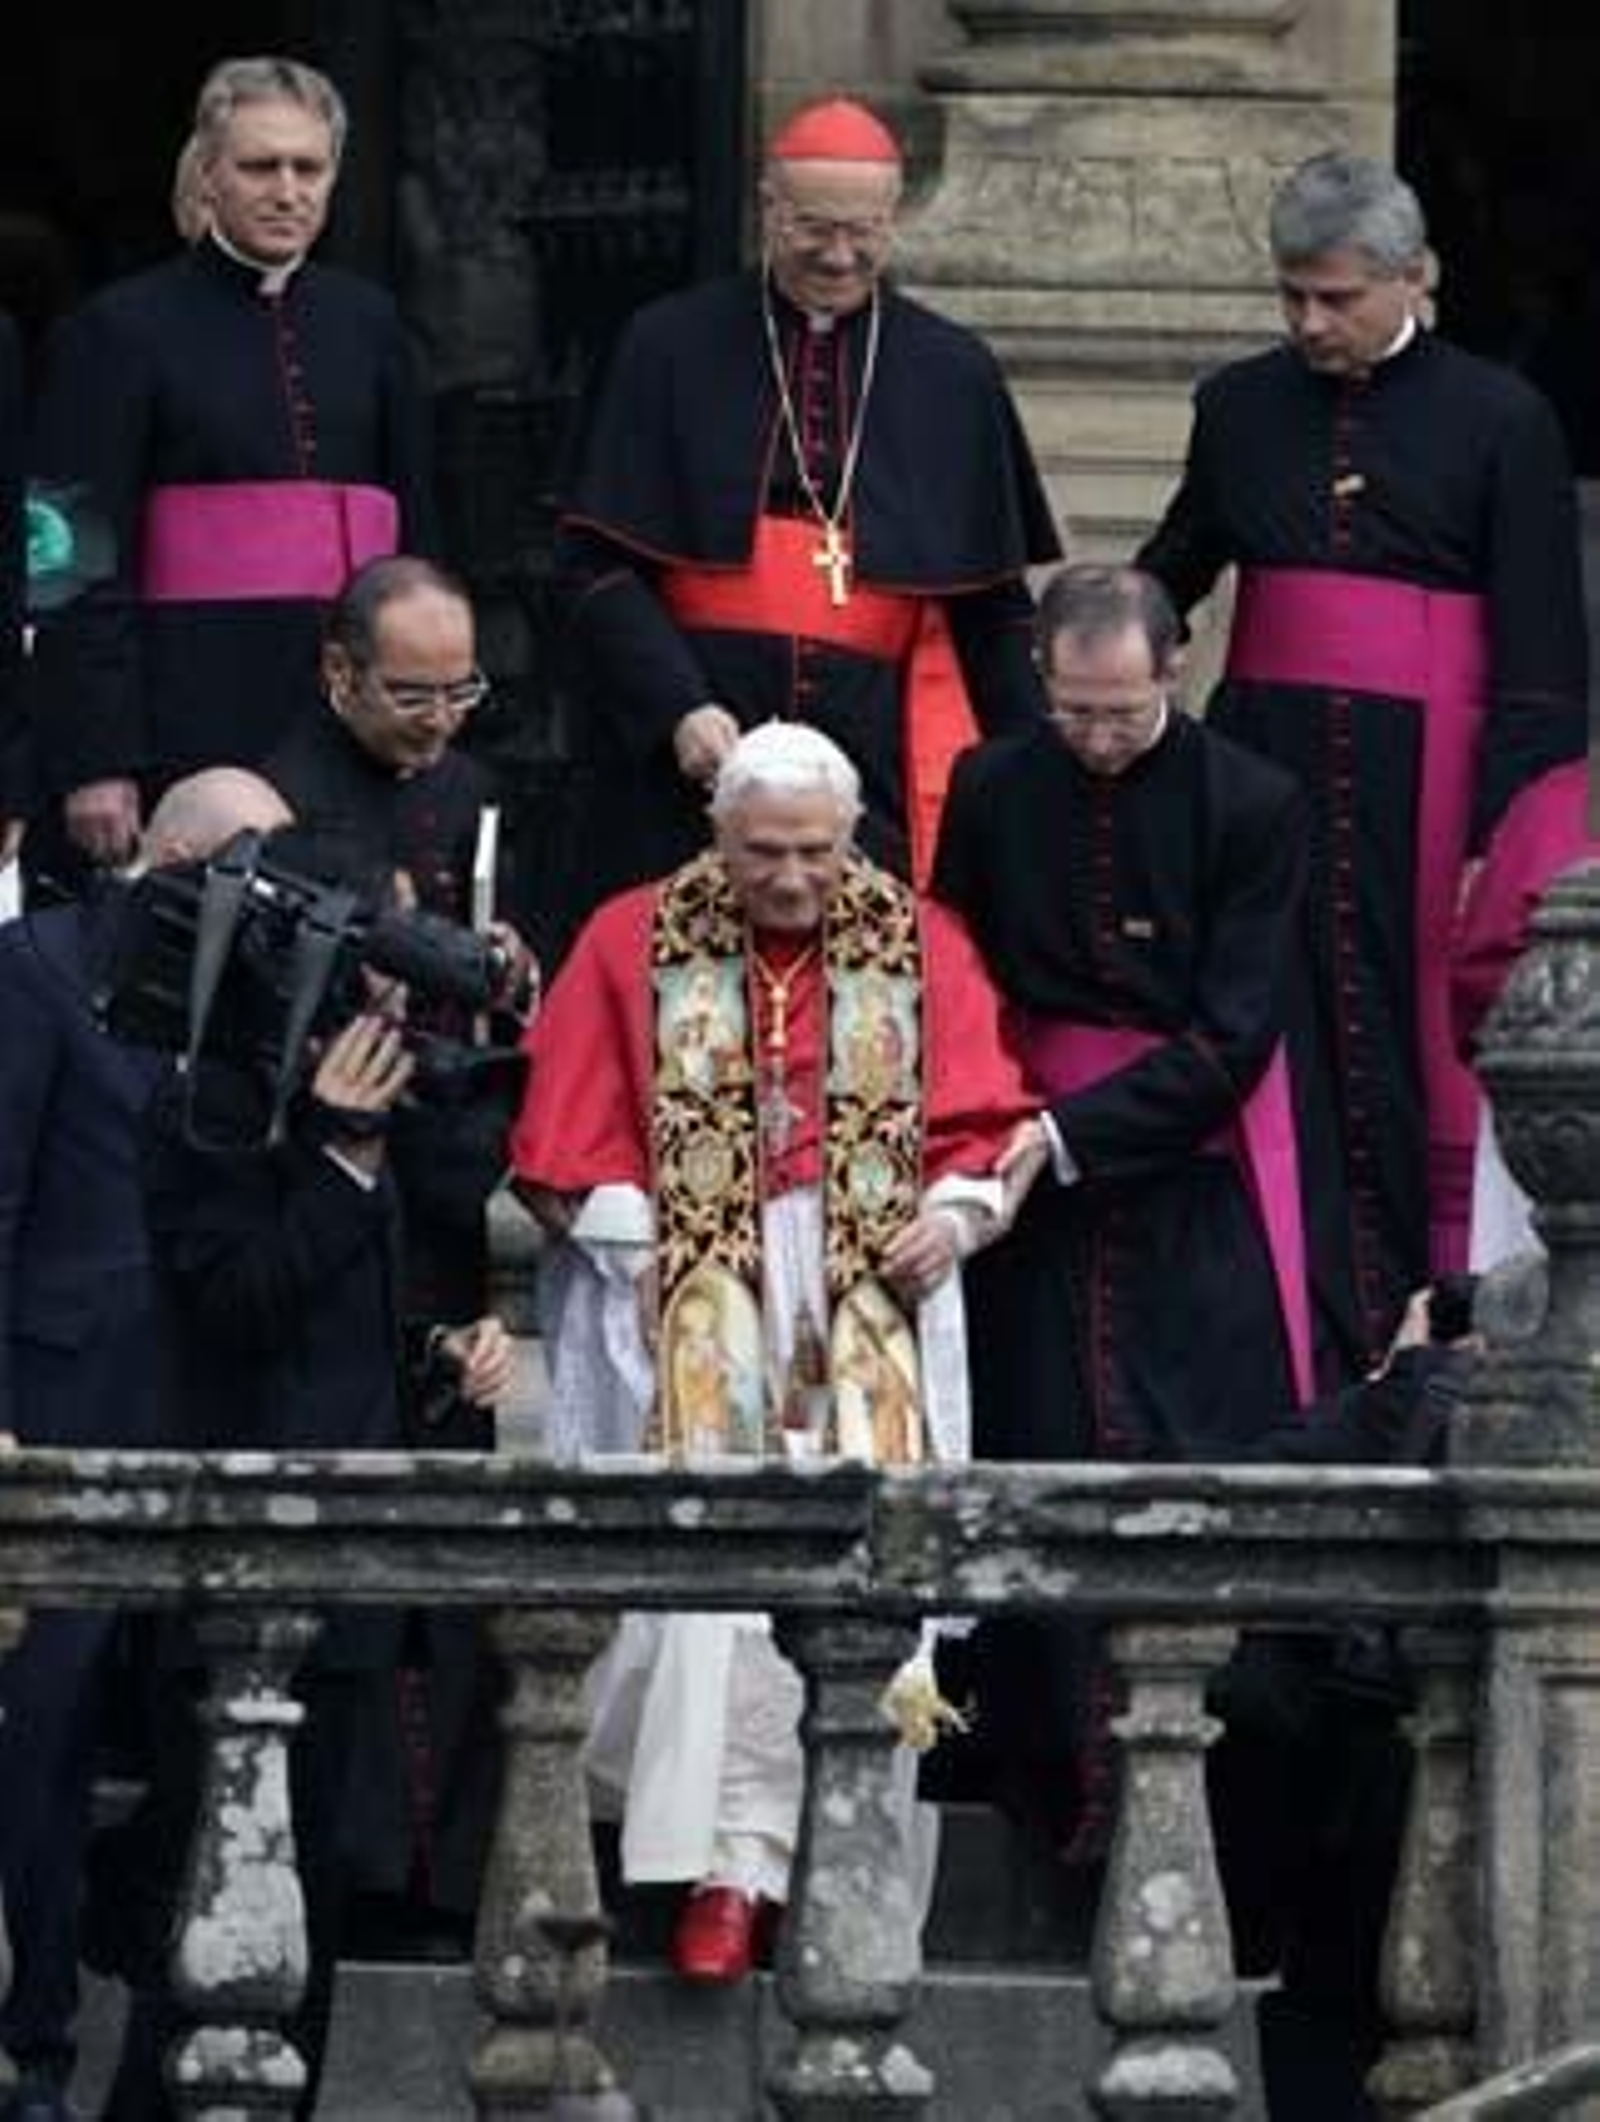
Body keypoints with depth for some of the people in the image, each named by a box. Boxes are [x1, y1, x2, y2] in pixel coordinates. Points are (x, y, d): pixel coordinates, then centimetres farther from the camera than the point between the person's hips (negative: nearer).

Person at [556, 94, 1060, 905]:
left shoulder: (954, 378, 10)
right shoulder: (669, 351, 5)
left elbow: (994, 610, 13)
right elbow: (598, 564, 0)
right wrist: (678, 708, -13)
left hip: (880, 759, 1)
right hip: (686, 768, -1)